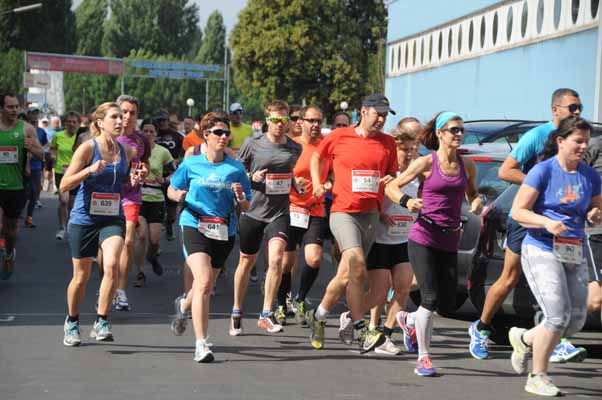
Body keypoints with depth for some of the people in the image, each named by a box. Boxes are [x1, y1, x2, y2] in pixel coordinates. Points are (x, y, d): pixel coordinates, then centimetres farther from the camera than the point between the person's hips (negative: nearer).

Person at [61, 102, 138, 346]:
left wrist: (133, 183, -1)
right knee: (81, 276, 8)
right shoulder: (88, 148, -9)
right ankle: (72, 323, 34)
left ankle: (101, 323, -13)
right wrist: (89, 170, -26)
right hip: (84, 218, -2)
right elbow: (64, 186, -12)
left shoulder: (126, 151, 5)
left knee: (111, 264, -24)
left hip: (112, 218, 3)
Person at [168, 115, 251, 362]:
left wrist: (240, 197, -13)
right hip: (195, 227, -3)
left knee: (206, 285, 16)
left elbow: (245, 207, 9)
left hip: (224, 232, 3)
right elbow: (172, 189, 14)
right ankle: (201, 344, -20)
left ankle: (183, 305, 52)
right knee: (204, 283, -21)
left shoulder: (236, 168, 4)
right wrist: (178, 195, -9)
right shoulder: (191, 164, 2)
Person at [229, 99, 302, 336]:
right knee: (247, 261, 11)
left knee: (276, 259, -18)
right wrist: (252, 178, -15)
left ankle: (266, 314, -8)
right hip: (253, 210, -1)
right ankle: (236, 312, 29)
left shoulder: (295, 148, 5)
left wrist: (296, 185, 3)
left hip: (279, 212, 1)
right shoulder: (252, 144, -4)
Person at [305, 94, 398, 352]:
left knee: (346, 275, 8)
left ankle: (318, 317, 29)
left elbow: (393, 174, 19)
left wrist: (390, 180, -4)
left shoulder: (388, 143, 10)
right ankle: (362, 332, -19)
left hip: (370, 214, 4)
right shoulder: (339, 137, 2)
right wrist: (317, 183, 5)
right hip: (343, 212, -4)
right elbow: (317, 157, 18)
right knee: (357, 269, -22)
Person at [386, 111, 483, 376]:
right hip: (423, 238, -5)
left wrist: (477, 202, 2)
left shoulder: (467, 166, 8)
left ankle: (410, 319, 36)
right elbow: (391, 187, -1)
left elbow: (472, 192, 25)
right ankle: (423, 358, 0)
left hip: (449, 242, 5)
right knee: (430, 297, -12)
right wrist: (406, 201, -20)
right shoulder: (426, 163, -4)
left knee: (448, 303, 5)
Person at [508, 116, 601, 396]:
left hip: (575, 255, 6)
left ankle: (524, 339, 31)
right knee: (558, 316, -13)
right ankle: (537, 378, 3)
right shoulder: (543, 171, -8)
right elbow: (518, 211, -10)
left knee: (576, 321, 6)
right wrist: (546, 222, -25)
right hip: (542, 250, -6)